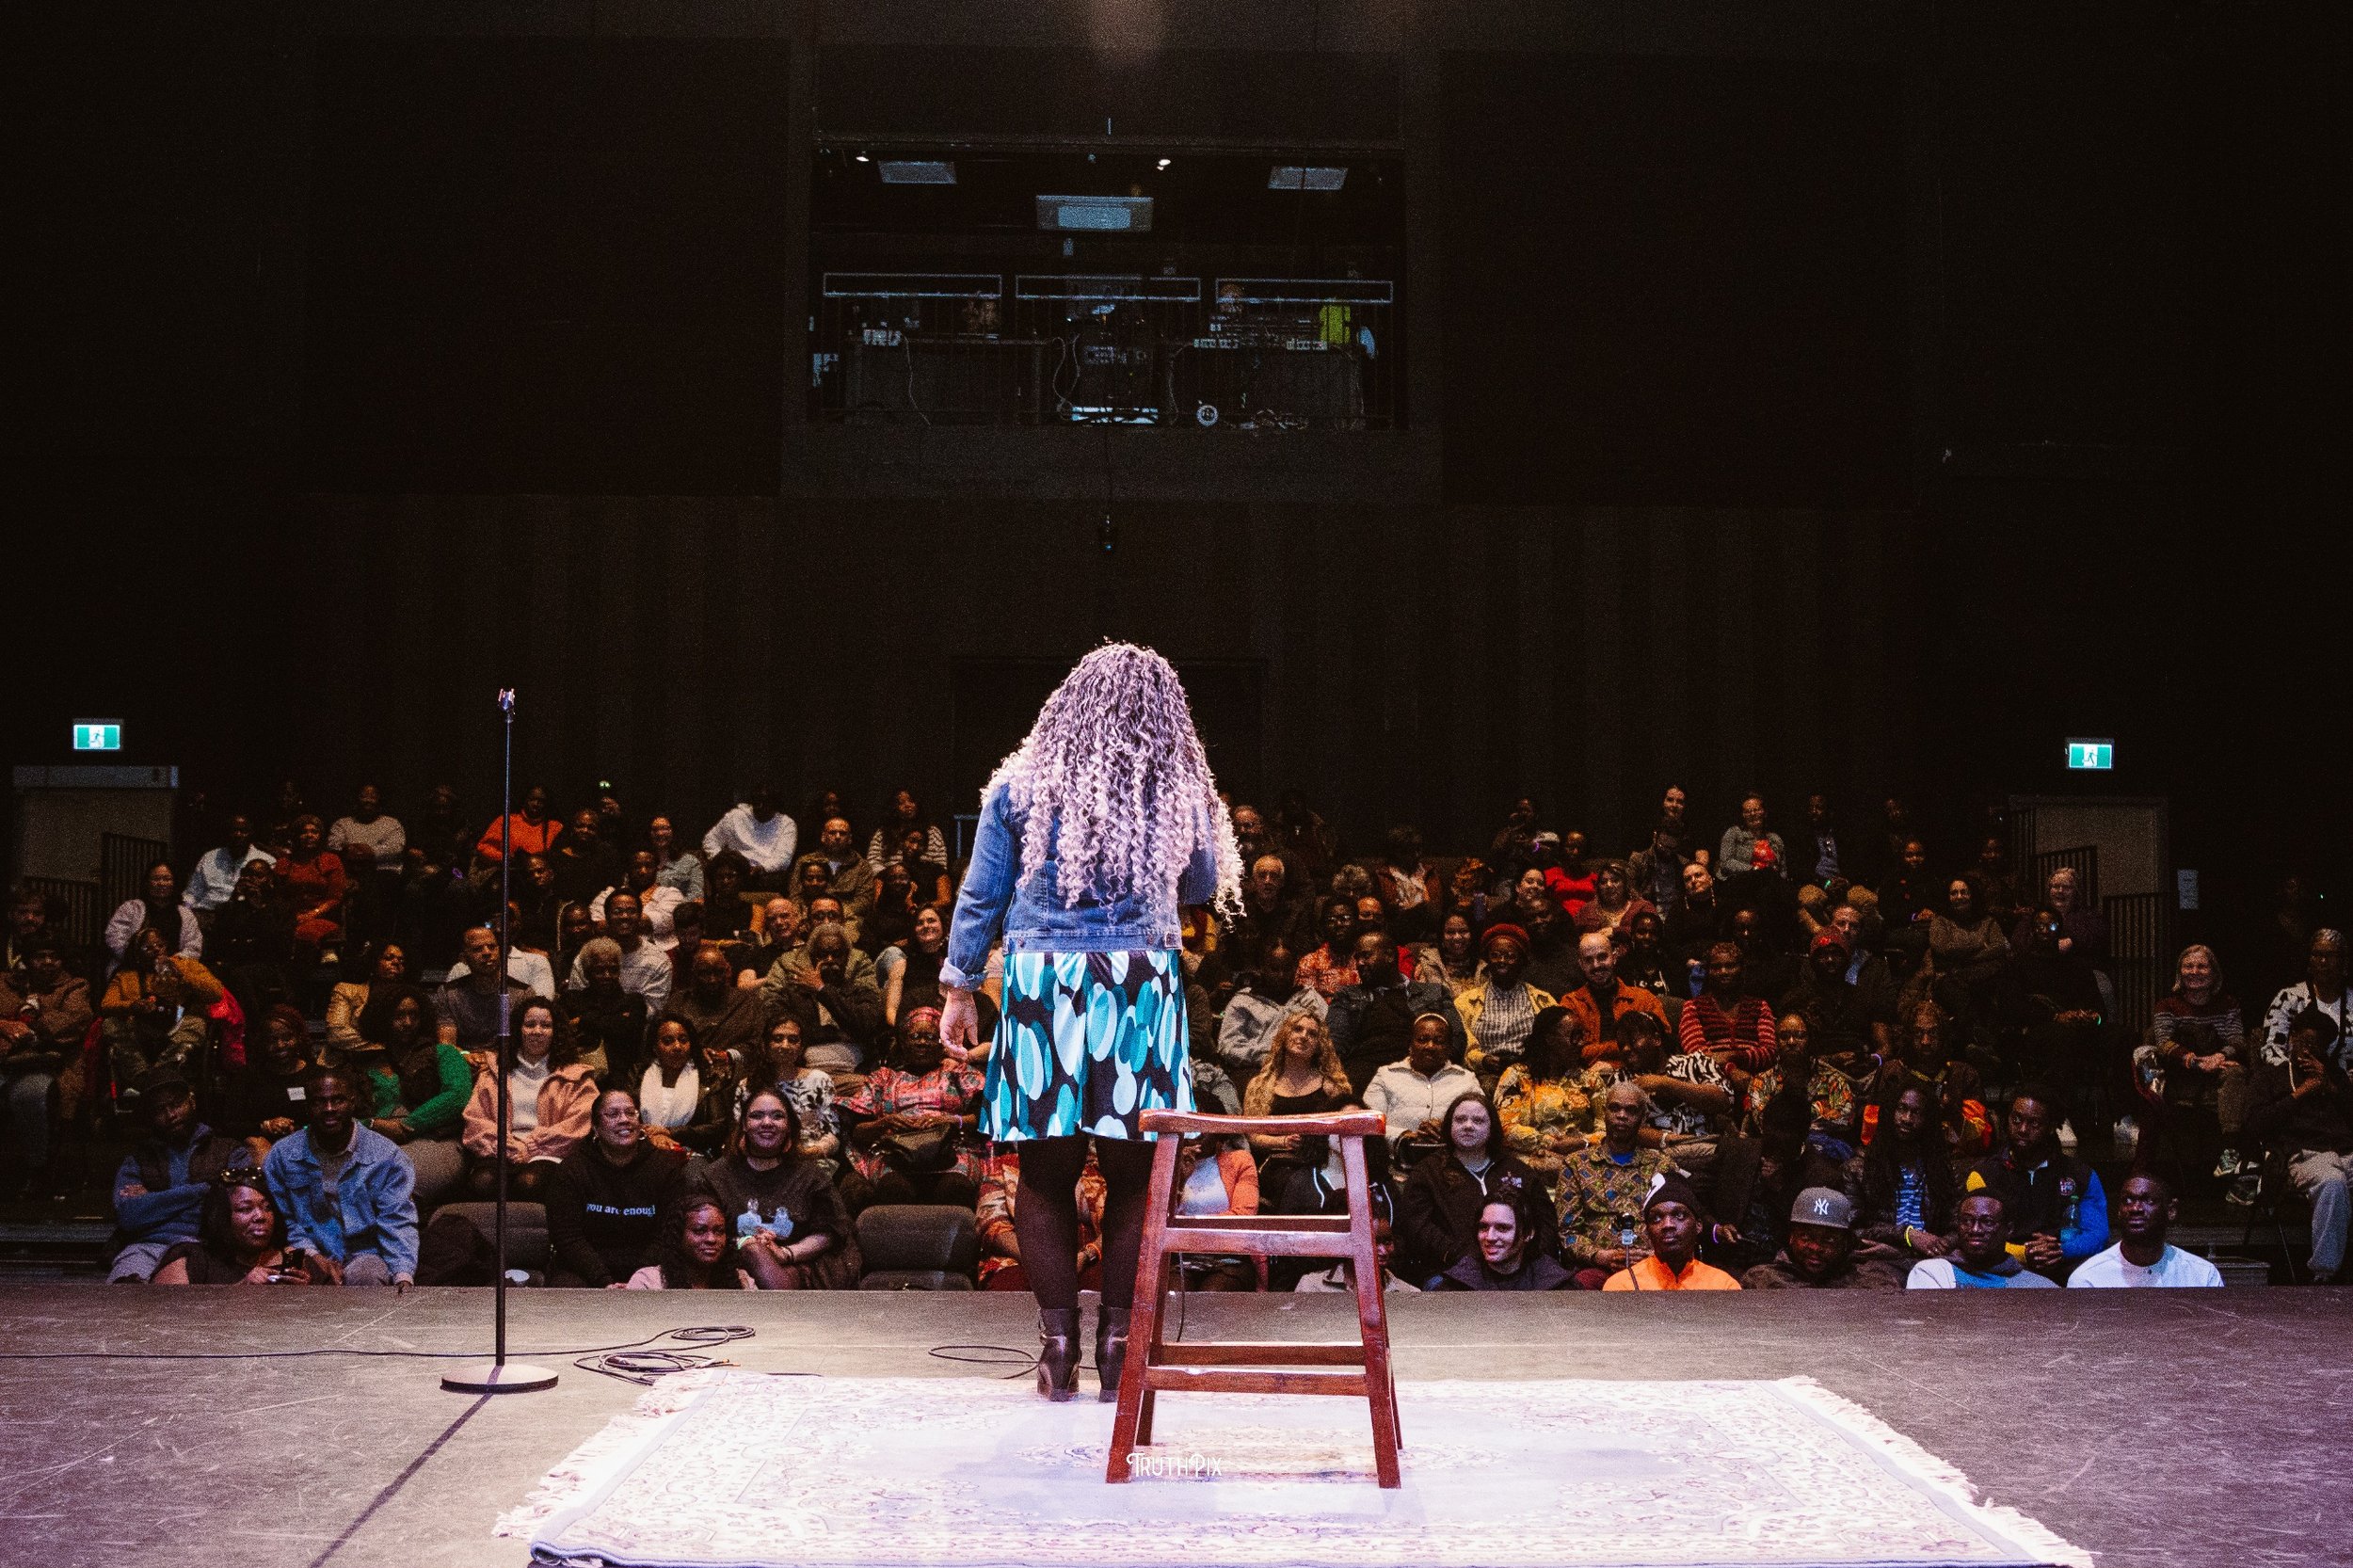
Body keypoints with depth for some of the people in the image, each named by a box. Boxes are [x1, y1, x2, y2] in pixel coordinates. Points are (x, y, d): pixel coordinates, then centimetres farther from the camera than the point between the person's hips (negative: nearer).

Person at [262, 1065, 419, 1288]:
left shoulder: (386, 1156, -2)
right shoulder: (282, 1156, 4)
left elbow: (398, 1223, -6)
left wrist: (403, 1276, -23)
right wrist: (312, 1255, -10)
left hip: (365, 1255, -1)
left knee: (364, 1274, -36)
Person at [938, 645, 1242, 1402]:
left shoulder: (1022, 783, 2)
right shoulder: (1179, 793, 2)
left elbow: (981, 894, 5)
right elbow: (1205, 886, 16)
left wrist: (960, 987, 12)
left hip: (1042, 979, 0)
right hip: (1142, 984, 0)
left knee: (1047, 1172, 7)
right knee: (1131, 1172, 7)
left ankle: (1058, 1343, 8)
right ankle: (1117, 1340, 9)